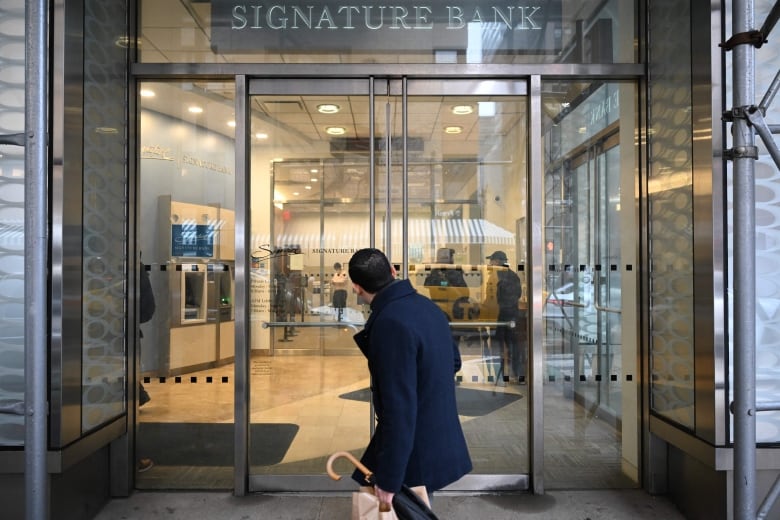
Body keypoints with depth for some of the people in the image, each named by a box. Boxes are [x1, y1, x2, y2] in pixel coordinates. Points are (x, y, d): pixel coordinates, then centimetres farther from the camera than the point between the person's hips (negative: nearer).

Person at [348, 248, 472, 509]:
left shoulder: (391, 323, -26)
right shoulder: (426, 305, 2)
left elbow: (399, 408, -26)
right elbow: (454, 361, 17)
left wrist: (388, 478, -20)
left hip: (415, 454, -9)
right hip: (439, 441, 9)